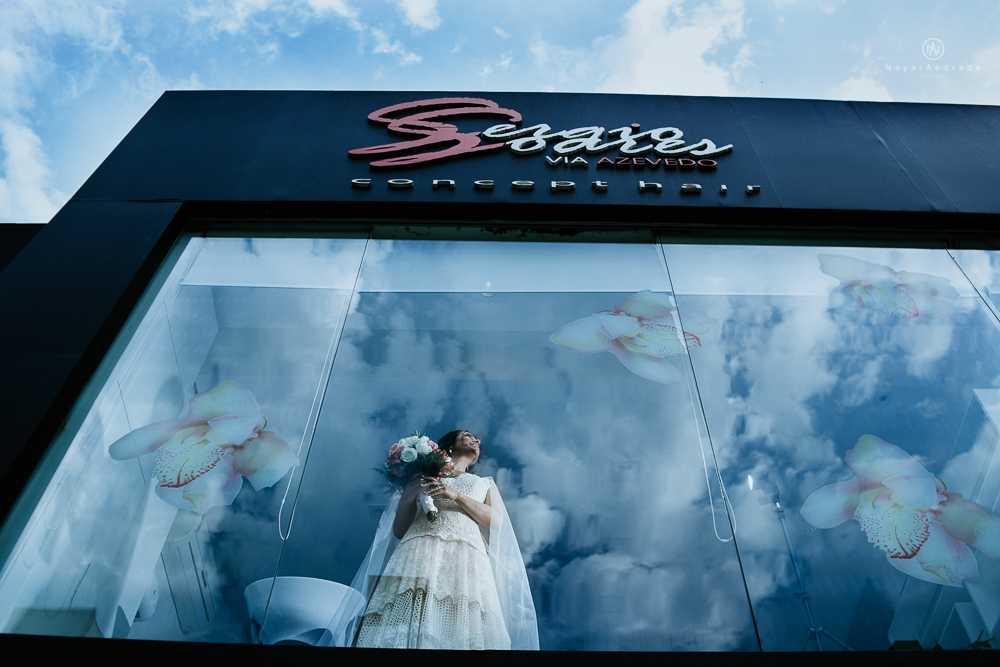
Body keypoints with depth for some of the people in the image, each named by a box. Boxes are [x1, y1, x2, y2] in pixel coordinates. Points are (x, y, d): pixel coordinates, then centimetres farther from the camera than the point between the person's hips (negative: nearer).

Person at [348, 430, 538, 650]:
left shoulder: (485, 483, 31)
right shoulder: (423, 475, 27)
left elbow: (495, 519, 9)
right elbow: (399, 531, 19)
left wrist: (456, 495, -2)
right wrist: (406, 497, 1)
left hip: (465, 557, 0)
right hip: (421, 549, 0)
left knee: (459, 631, -19)